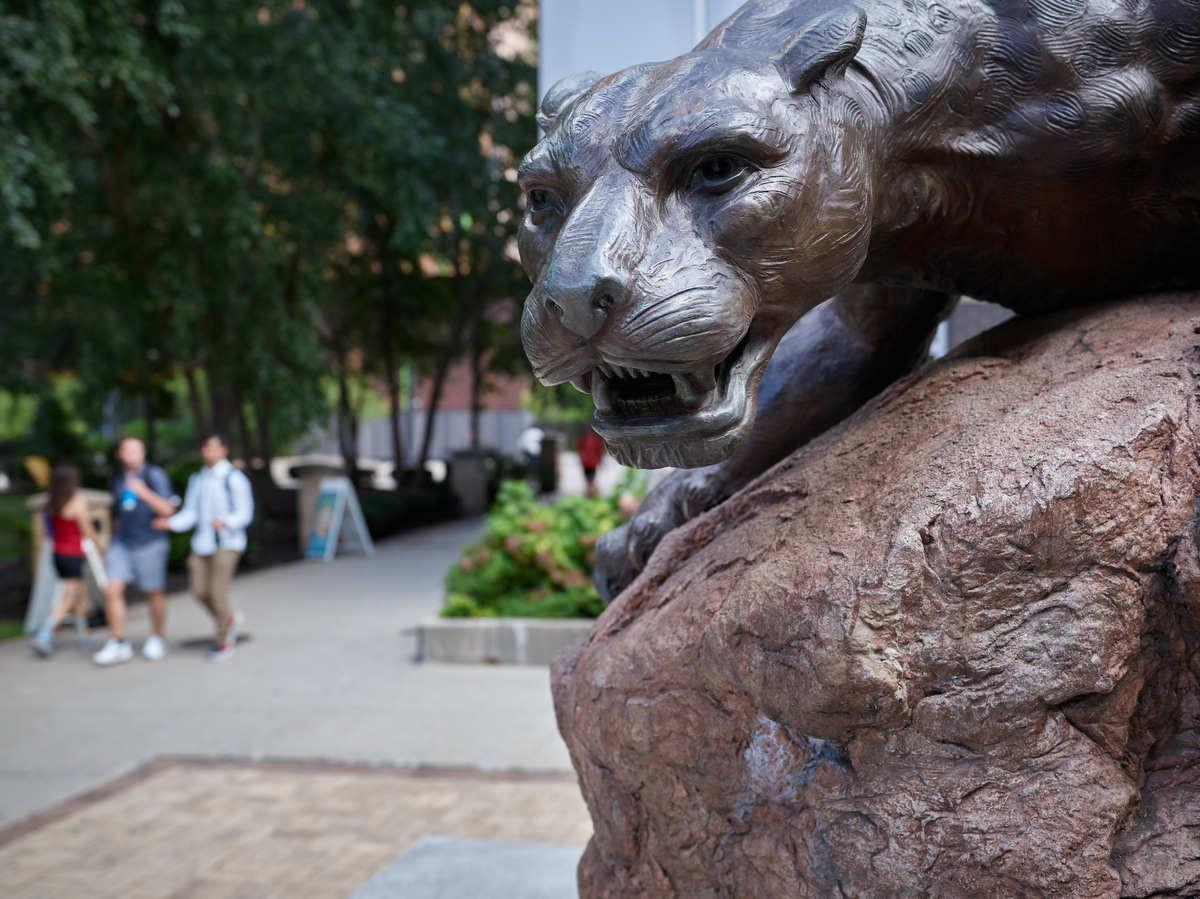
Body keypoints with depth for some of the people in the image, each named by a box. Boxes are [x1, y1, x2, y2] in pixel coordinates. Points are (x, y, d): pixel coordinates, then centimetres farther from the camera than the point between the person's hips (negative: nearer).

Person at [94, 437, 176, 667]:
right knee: (113, 590, -9)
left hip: (150, 543, -4)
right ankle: (118, 644, -2)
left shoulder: (155, 475, -7)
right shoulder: (118, 480, 12)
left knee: (155, 593, 7)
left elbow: (167, 509, -14)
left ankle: (157, 637, 26)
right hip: (122, 544, 5)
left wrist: (144, 493, -25)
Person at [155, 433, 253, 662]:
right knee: (200, 590, -1)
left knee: (217, 591, -9)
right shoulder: (197, 479, 12)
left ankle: (223, 641, 9)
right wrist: (170, 523, -9)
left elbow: (244, 513, -10)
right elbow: (190, 513, 10)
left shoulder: (234, 478, -7)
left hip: (227, 543, -6)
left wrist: (225, 522, -28)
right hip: (202, 543, 6)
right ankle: (229, 618, 28)